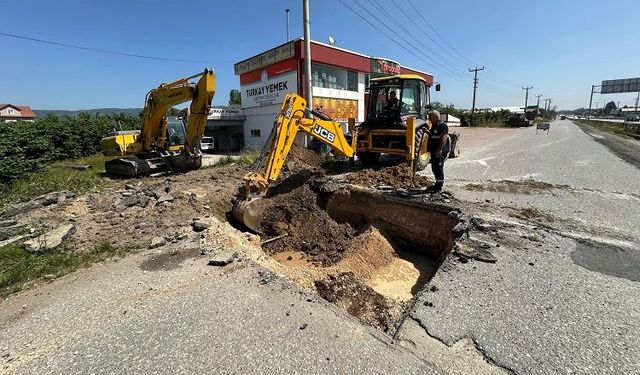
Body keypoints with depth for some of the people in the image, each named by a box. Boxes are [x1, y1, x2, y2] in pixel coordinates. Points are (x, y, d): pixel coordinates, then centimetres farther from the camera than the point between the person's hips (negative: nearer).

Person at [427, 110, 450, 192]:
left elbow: (444, 138, -23)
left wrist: (439, 150, -29)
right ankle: (437, 184, 27)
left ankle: (439, 187, 0)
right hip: (434, 151, 10)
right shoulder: (434, 126, 18)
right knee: (434, 168, 15)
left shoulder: (442, 125, -13)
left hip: (440, 152, -10)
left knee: (438, 168, -7)